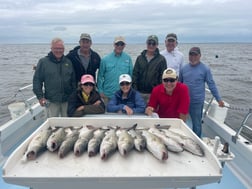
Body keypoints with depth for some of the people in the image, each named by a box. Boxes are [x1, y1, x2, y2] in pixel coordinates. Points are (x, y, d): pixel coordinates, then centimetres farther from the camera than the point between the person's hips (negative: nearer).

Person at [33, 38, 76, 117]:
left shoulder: (68, 62, 8)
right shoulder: (43, 62, 0)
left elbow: (74, 80, 10)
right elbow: (37, 80, 1)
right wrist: (40, 97, -6)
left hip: (67, 100, 2)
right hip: (51, 101, -2)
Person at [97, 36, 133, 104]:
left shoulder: (128, 58, 1)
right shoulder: (105, 59, -1)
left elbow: (132, 75, 6)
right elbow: (100, 76, 3)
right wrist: (100, 91, -1)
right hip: (108, 95, 0)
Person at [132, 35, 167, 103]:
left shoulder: (161, 59, 2)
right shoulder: (140, 58, 10)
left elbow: (163, 77, 0)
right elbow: (135, 74, 8)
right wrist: (134, 89, -2)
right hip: (140, 93, 3)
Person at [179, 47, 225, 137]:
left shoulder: (205, 69, -6)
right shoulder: (184, 68, 4)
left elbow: (211, 85, -4)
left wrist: (218, 99, -5)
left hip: (197, 102, -4)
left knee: (197, 124, 9)